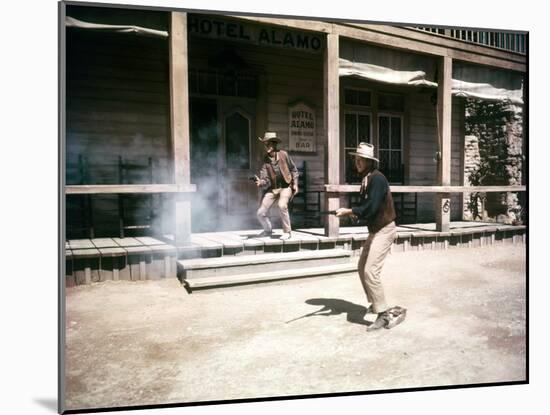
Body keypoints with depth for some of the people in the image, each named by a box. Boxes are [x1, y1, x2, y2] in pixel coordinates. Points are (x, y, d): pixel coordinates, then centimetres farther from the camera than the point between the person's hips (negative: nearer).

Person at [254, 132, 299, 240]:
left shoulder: (283, 154, -9)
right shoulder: (265, 161, -6)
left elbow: (293, 169, 4)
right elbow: (265, 179, -13)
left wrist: (295, 183, -3)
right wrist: (260, 182, -35)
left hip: (286, 187, -3)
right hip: (272, 189, 3)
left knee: (282, 205, -32)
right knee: (261, 213, -2)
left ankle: (287, 232, -14)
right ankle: (268, 230, 29)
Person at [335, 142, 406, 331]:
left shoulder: (377, 178, -20)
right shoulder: (366, 179, 9)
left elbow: (371, 207, -28)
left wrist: (348, 211, -21)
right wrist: (355, 212, -3)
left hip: (384, 230, -10)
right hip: (375, 230, 10)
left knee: (370, 271, -17)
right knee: (362, 268, 16)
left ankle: (384, 314, -9)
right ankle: (375, 303, 33)